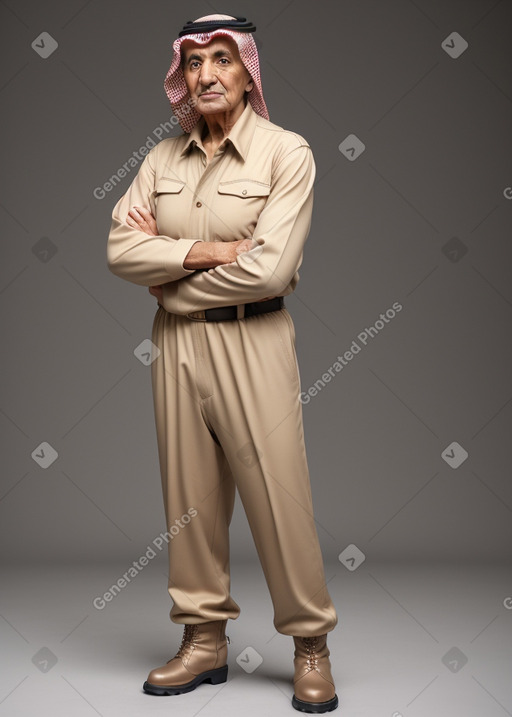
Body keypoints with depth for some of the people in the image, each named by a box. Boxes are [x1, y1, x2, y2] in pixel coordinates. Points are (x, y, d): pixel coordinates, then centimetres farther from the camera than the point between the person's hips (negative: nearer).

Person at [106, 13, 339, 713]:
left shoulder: (286, 152, -6)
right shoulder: (163, 158, 8)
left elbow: (269, 267, -17)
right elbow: (120, 249, -1)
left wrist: (168, 280, -6)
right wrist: (203, 251, -15)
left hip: (252, 341, -4)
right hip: (176, 341, 5)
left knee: (278, 493, -1)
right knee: (189, 496, 9)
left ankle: (311, 645, 16)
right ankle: (204, 640, 23)